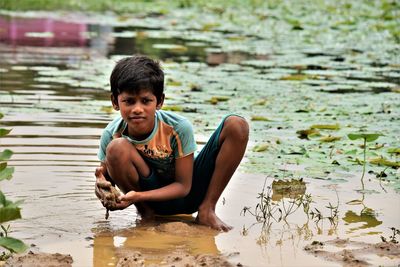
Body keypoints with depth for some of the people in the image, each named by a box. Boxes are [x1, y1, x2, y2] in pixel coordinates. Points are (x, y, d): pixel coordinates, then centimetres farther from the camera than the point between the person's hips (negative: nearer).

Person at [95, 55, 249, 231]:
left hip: (188, 193, 0)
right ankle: (146, 213, -4)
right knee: (116, 148, -31)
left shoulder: (179, 128, -24)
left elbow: (183, 186, -19)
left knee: (236, 125, -20)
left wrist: (138, 196, -34)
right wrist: (102, 184, -34)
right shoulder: (112, 135, -19)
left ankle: (207, 210, -12)